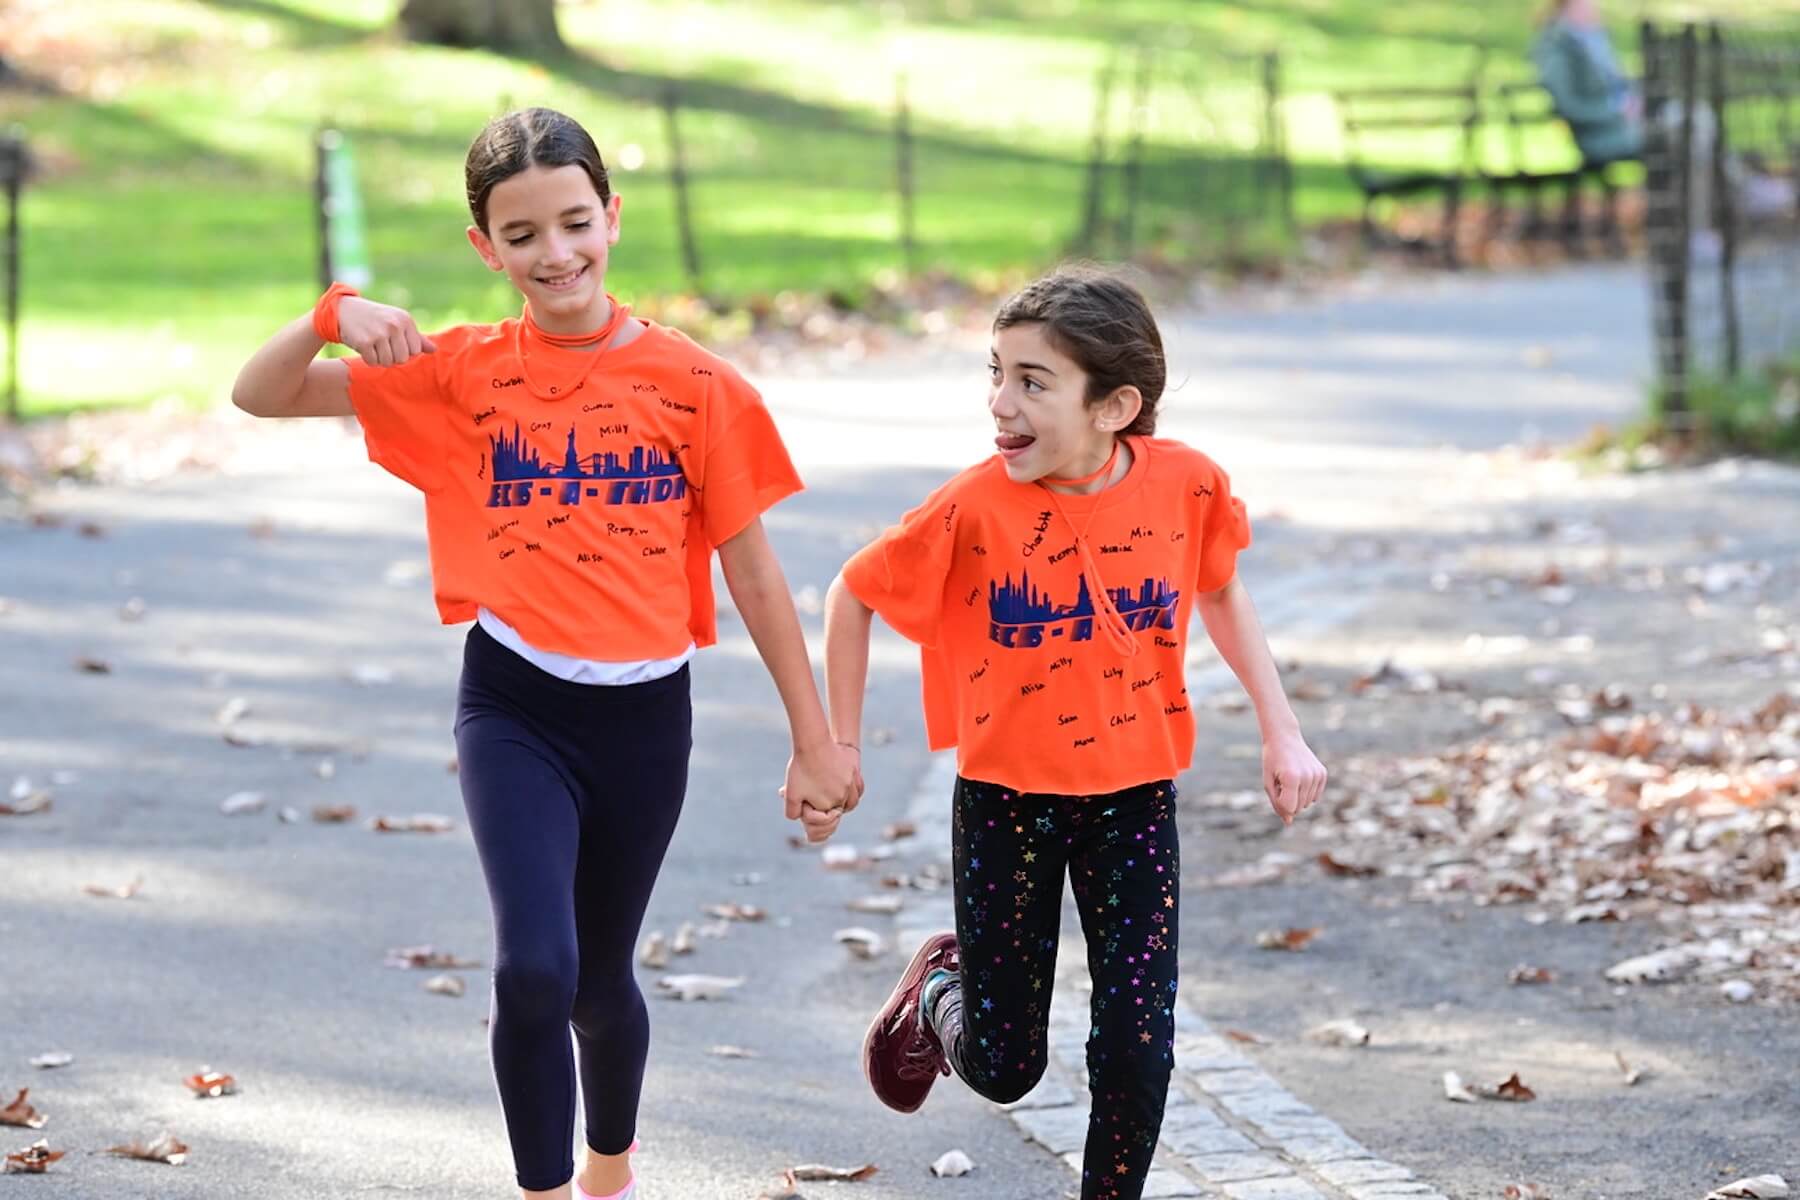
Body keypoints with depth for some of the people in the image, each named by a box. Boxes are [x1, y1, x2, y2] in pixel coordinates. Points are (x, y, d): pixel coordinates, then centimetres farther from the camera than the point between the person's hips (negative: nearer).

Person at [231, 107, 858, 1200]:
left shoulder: (695, 384, -3)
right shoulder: (461, 373, -1)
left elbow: (753, 576, 1)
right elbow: (262, 396, -1)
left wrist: (816, 739, 3)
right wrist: (336, 314, -21)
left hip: (644, 714, 1)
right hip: (516, 708, -1)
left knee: (600, 979, 16)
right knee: (536, 968, -20)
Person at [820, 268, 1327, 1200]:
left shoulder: (1186, 485, -12)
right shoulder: (975, 508, -20)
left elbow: (1221, 594, 9)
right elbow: (854, 595, -5)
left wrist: (1281, 731, 6)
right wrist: (839, 748, -2)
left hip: (1133, 797, 1)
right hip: (1006, 801, -1)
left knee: (1137, 1050, -4)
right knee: (1003, 1068, 7)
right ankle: (939, 989, 42)